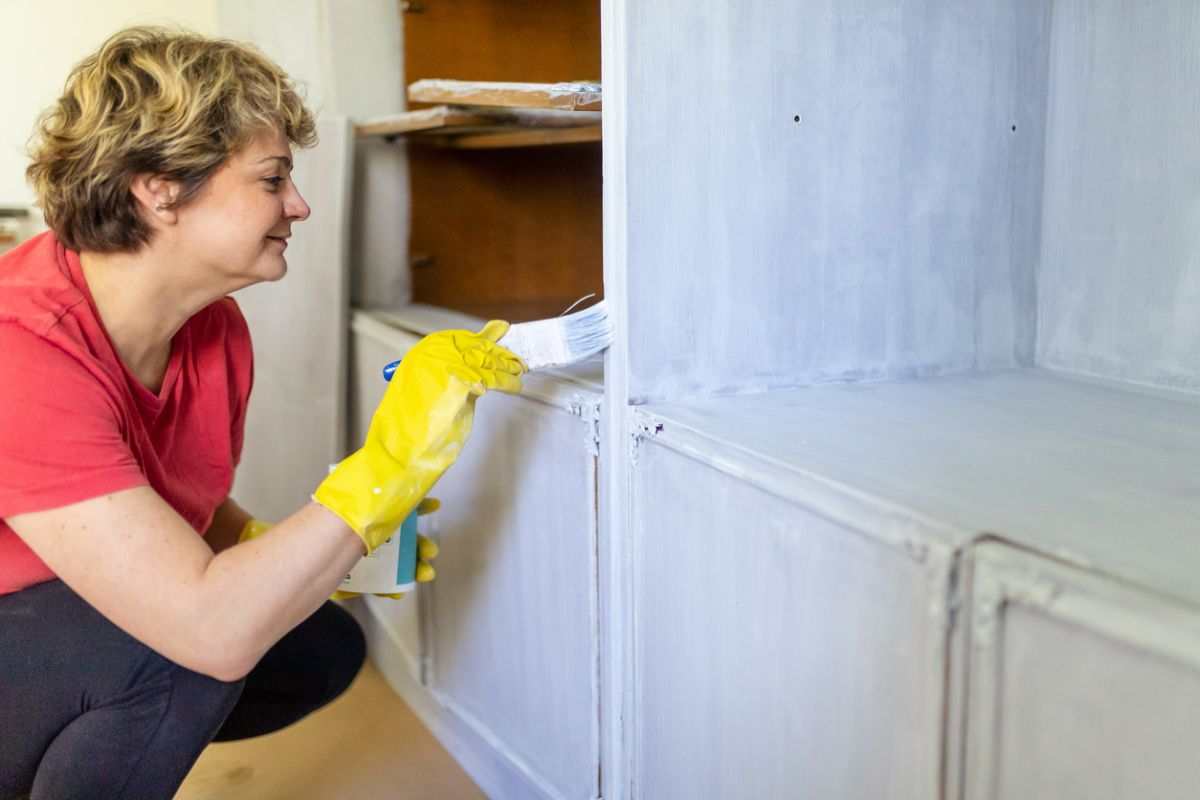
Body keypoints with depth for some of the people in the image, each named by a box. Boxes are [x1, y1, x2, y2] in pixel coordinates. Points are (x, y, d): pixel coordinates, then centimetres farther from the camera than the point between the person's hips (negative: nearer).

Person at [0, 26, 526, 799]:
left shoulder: (216, 329, -8)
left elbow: (194, 513, 6)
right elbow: (215, 629, -39)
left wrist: (330, 555, -10)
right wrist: (392, 461, -35)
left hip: (83, 638, 8)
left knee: (324, 646, 3)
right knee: (186, 649, -31)